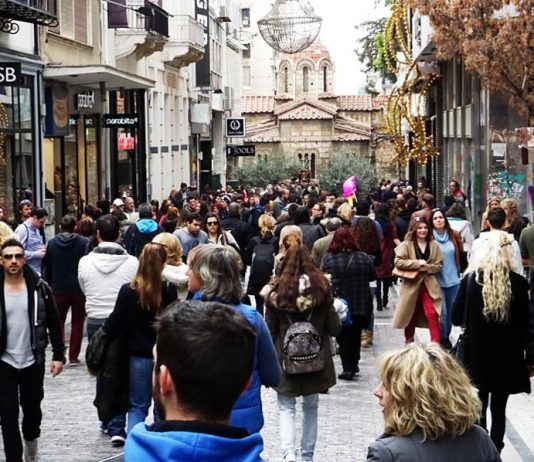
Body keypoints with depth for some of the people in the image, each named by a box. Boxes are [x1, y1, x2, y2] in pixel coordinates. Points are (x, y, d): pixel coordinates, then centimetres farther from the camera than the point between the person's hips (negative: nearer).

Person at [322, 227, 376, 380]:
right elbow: (373, 276, 6)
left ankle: (348, 369, 2)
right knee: (356, 335, 18)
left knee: (343, 336, 8)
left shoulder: (329, 258, -10)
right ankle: (354, 366, 26)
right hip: (361, 304, 2)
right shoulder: (363, 257, -4)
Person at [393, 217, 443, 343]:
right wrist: (417, 263, -19)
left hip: (429, 285, 1)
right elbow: (398, 262, -13)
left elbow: (439, 264, 5)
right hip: (411, 285, -1)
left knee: (432, 315, -12)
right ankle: (409, 342, 31)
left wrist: (427, 268, -14)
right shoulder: (406, 245, -4)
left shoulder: (433, 245, 4)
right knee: (411, 315, 13)